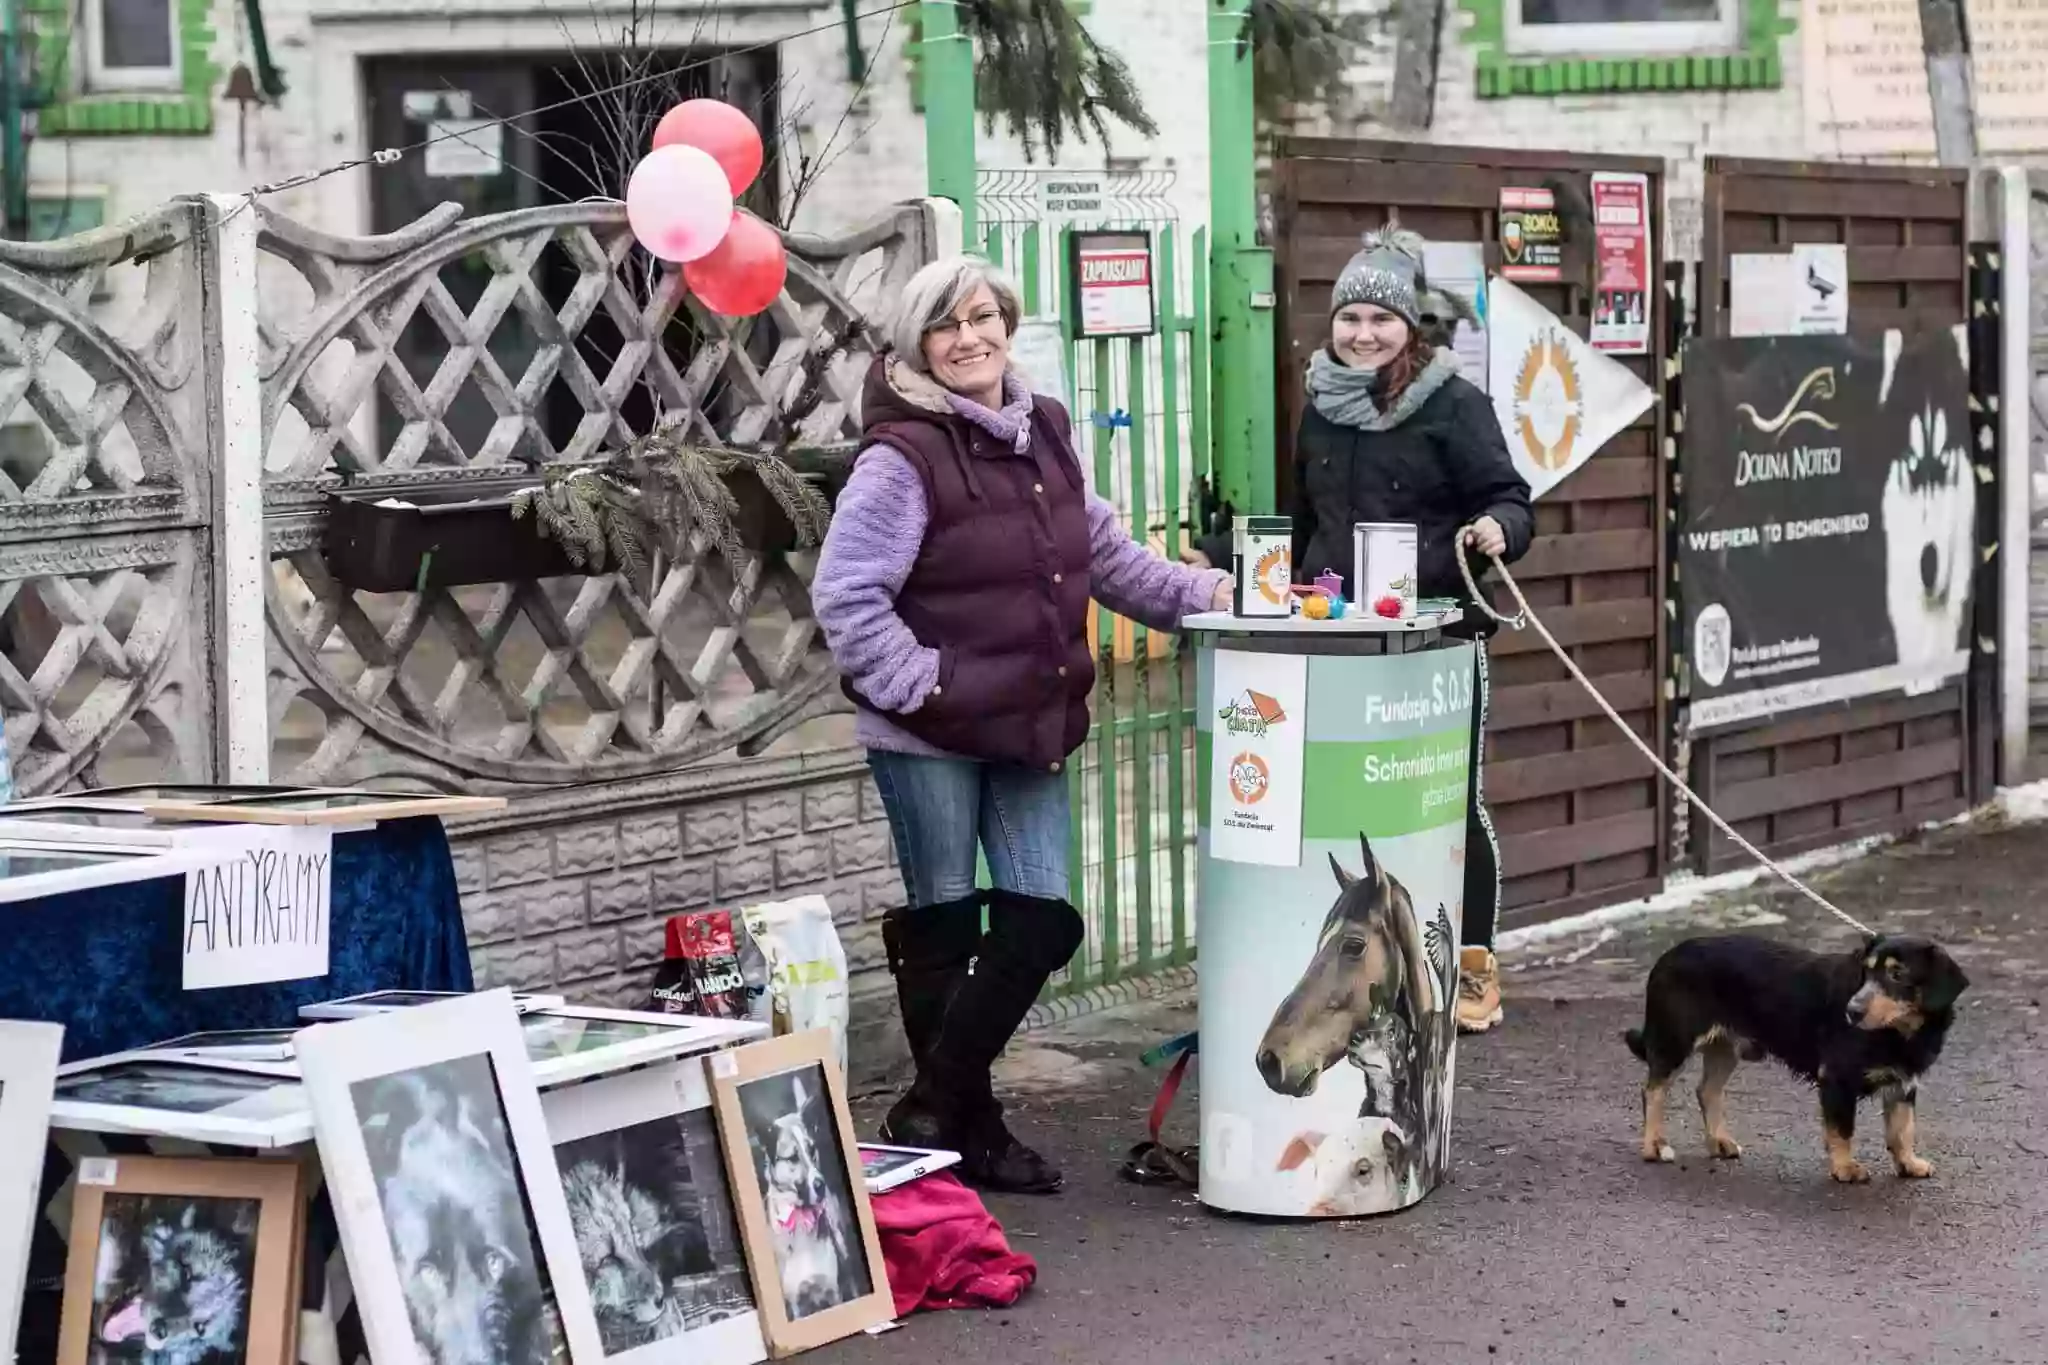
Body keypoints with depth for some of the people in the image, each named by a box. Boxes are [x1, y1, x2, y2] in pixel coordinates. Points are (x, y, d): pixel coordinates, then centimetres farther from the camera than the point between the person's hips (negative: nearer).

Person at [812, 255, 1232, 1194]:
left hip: (1028, 727, 7)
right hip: (929, 737, -7)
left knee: (1043, 923, 6)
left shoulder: (1044, 431, 8)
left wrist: (1200, 594, 8)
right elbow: (845, 595, -18)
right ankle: (969, 1130, 17)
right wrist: (920, 685, -19)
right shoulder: (903, 456, -15)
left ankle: (934, 1111, 19)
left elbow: (1103, 552, 17)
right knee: (942, 932, 4)